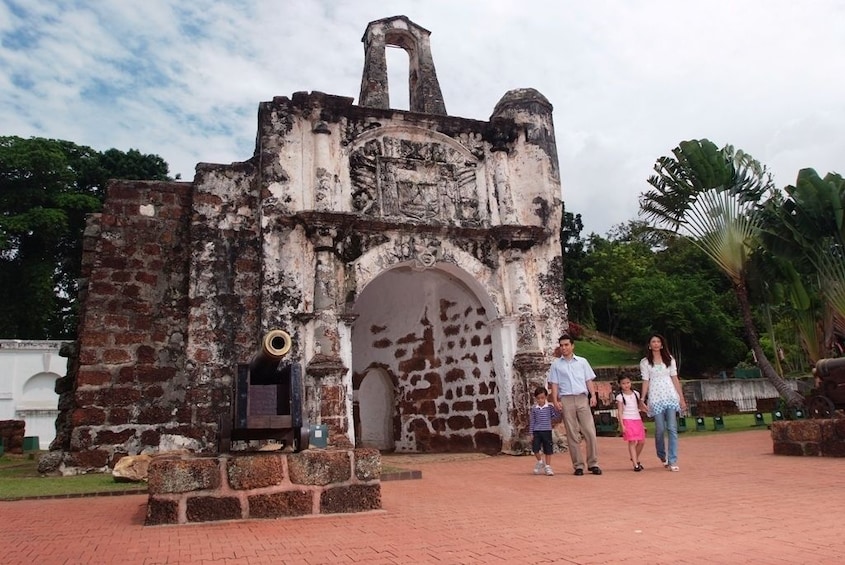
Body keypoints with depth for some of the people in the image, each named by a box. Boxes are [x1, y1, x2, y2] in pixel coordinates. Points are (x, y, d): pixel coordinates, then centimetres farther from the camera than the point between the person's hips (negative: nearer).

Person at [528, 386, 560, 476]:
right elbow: (532, 421, 5)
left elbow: (557, 416, -2)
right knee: (535, 448, -8)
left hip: (547, 431, 0)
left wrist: (556, 409, -20)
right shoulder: (534, 408, 1)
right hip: (536, 431, 0)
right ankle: (540, 462, 18)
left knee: (548, 450, 4)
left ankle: (547, 466, 17)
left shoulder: (550, 407, 0)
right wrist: (531, 434, 4)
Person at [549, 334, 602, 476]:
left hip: (582, 398, 0)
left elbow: (589, 380, 11)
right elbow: (554, 384, 7)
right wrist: (555, 401, -4)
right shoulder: (556, 364, 9)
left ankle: (593, 463, 4)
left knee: (590, 432, -5)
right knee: (572, 434, 1)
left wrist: (593, 395, -3)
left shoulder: (582, 362, 12)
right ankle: (578, 465, 7)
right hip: (566, 400, 0)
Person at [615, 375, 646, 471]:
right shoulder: (620, 396, -4)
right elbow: (620, 412, -6)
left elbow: (640, 406, 19)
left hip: (637, 420, 5)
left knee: (641, 441, 5)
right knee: (632, 442, -8)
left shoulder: (636, 393, 9)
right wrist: (622, 425, -12)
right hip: (627, 420, -5)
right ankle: (635, 464, -4)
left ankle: (635, 459, 28)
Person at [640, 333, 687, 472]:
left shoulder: (669, 359, 10)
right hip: (655, 398, -1)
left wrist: (682, 398, 5)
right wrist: (642, 399, -6)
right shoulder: (645, 362, 5)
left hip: (671, 396, 1)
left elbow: (675, 379, 8)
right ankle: (662, 456, 24)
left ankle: (672, 461, -3)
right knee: (660, 429, 0)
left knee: (672, 428, -6)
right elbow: (645, 381, 3)